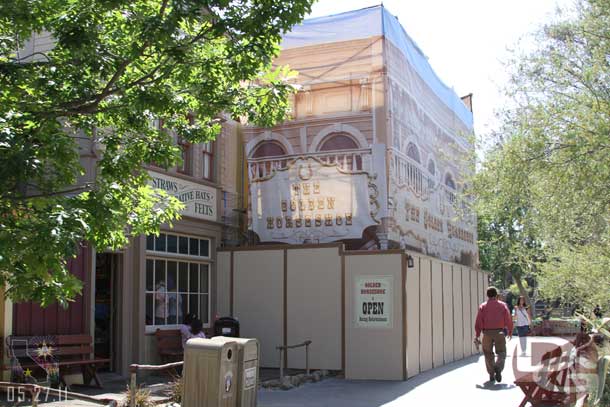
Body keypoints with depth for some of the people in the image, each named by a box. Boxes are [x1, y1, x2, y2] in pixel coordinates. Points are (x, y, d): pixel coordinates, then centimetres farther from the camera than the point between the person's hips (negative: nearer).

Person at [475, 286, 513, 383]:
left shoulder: (483, 306, 5)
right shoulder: (502, 305, 6)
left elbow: (478, 322, -2)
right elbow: (508, 320, 2)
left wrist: (477, 335, 3)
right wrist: (510, 332, 15)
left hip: (487, 333, 1)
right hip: (499, 332, -1)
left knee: (488, 354, 12)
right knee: (501, 353, 7)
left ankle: (491, 374, 11)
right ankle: (498, 368, -19)